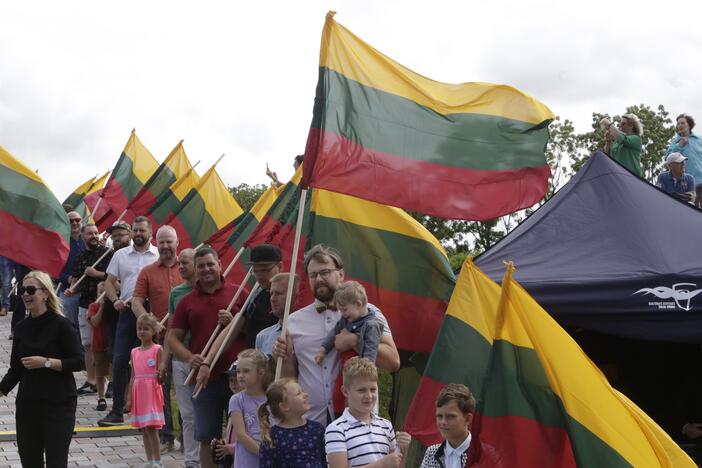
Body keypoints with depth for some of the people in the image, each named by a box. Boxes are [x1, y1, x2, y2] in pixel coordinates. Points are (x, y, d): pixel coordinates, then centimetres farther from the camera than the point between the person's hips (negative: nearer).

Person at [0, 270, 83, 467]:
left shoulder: (61, 325, -7)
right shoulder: (21, 328, 9)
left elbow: (78, 362, -11)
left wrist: (46, 362, -19)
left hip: (59, 404, -5)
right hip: (27, 404, 5)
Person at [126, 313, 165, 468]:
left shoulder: (157, 350, -4)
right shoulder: (135, 352, 11)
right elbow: (133, 376, 13)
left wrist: (160, 375, -26)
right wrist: (129, 398, 10)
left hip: (152, 392, -6)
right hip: (139, 392, 6)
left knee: (151, 427, -9)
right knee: (144, 429, 9)